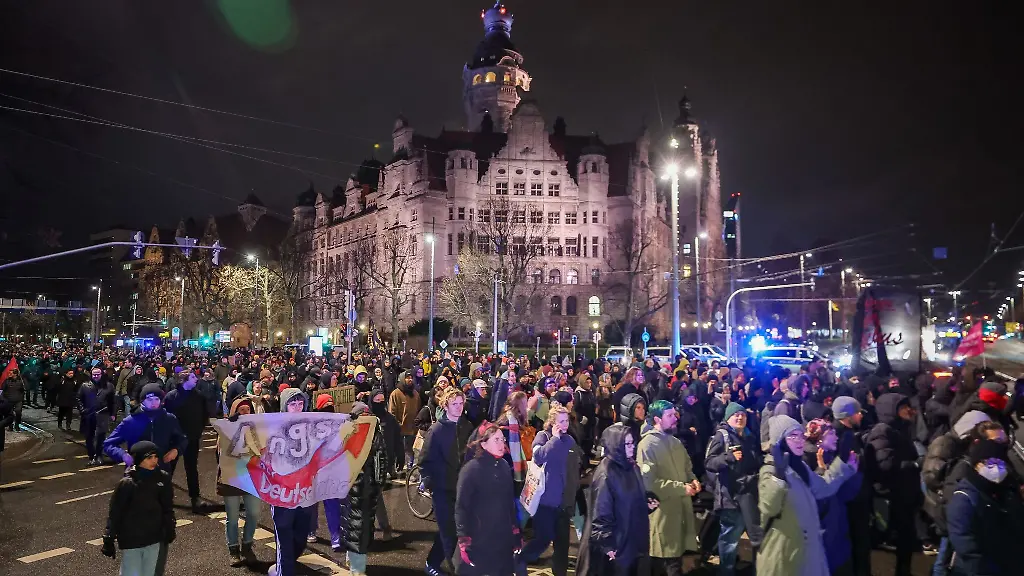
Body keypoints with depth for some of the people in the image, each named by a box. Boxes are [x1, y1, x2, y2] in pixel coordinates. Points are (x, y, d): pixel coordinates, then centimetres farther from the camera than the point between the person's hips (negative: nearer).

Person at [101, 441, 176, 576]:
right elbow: (115, 513, -10)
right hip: (130, 541, -4)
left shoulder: (163, 478, -5)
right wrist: (108, 540, -7)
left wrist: (169, 529, 9)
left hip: (154, 540, 4)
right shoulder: (127, 484, -17)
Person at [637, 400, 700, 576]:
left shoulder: (676, 442, 14)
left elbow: (687, 468, 23)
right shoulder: (648, 444, -15)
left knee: (676, 554, 16)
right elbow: (649, 481, -21)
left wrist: (693, 480, 0)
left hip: (681, 507, 8)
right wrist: (682, 488, -19)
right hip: (662, 511, -8)